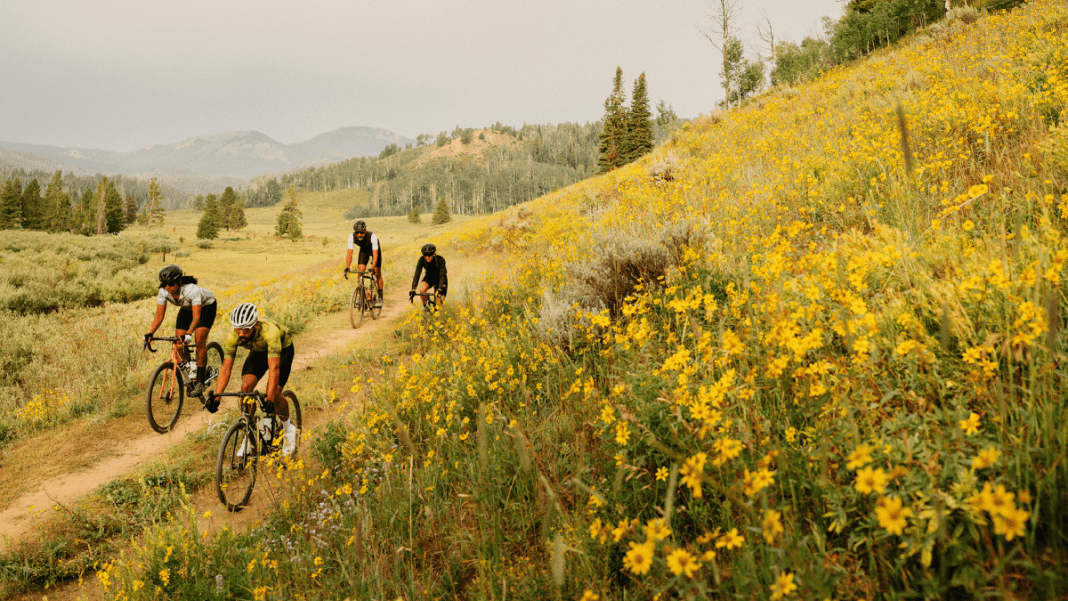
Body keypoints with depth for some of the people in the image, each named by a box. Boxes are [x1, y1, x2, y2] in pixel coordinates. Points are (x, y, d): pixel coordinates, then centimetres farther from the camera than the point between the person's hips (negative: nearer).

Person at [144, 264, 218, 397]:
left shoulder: (192, 290, -39)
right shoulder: (163, 292, -24)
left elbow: (196, 317, -43)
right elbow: (159, 316, -22)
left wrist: (188, 333, -59)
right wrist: (150, 333, -37)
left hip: (206, 306, -5)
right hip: (186, 308, 5)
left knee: (199, 340, -22)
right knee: (178, 343, -9)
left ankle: (200, 381, -14)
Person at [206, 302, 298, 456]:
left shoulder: (270, 331, -43)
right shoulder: (233, 337, -29)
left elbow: (274, 368, -45)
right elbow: (226, 368, -25)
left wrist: (269, 399, -51)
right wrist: (216, 397, -36)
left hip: (283, 347, -4)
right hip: (258, 350, 4)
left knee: (274, 392, -19)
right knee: (246, 386, -17)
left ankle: (289, 429, 8)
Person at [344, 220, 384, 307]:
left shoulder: (373, 237, -39)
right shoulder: (352, 236, -30)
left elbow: (375, 254, -41)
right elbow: (349, 253, -31)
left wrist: (372, 268, -52)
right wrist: (347, 267, -44)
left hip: (374, 250, -3)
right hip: (363, 251, 3)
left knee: (377, 273, -6)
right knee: (360, 272, -11)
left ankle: (380, 297, 6)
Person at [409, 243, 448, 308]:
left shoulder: (440, 259, -32)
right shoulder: (421, 260, -26)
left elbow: (442, 275, -37)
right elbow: (417, 275, -30)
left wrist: (440, 289, -52)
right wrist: (413, 289, -43)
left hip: (439, 279, -1)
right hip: (429, 277, 1)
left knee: (440, 303, -12)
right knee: (422, 290, -32)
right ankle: (425, 306, -5)